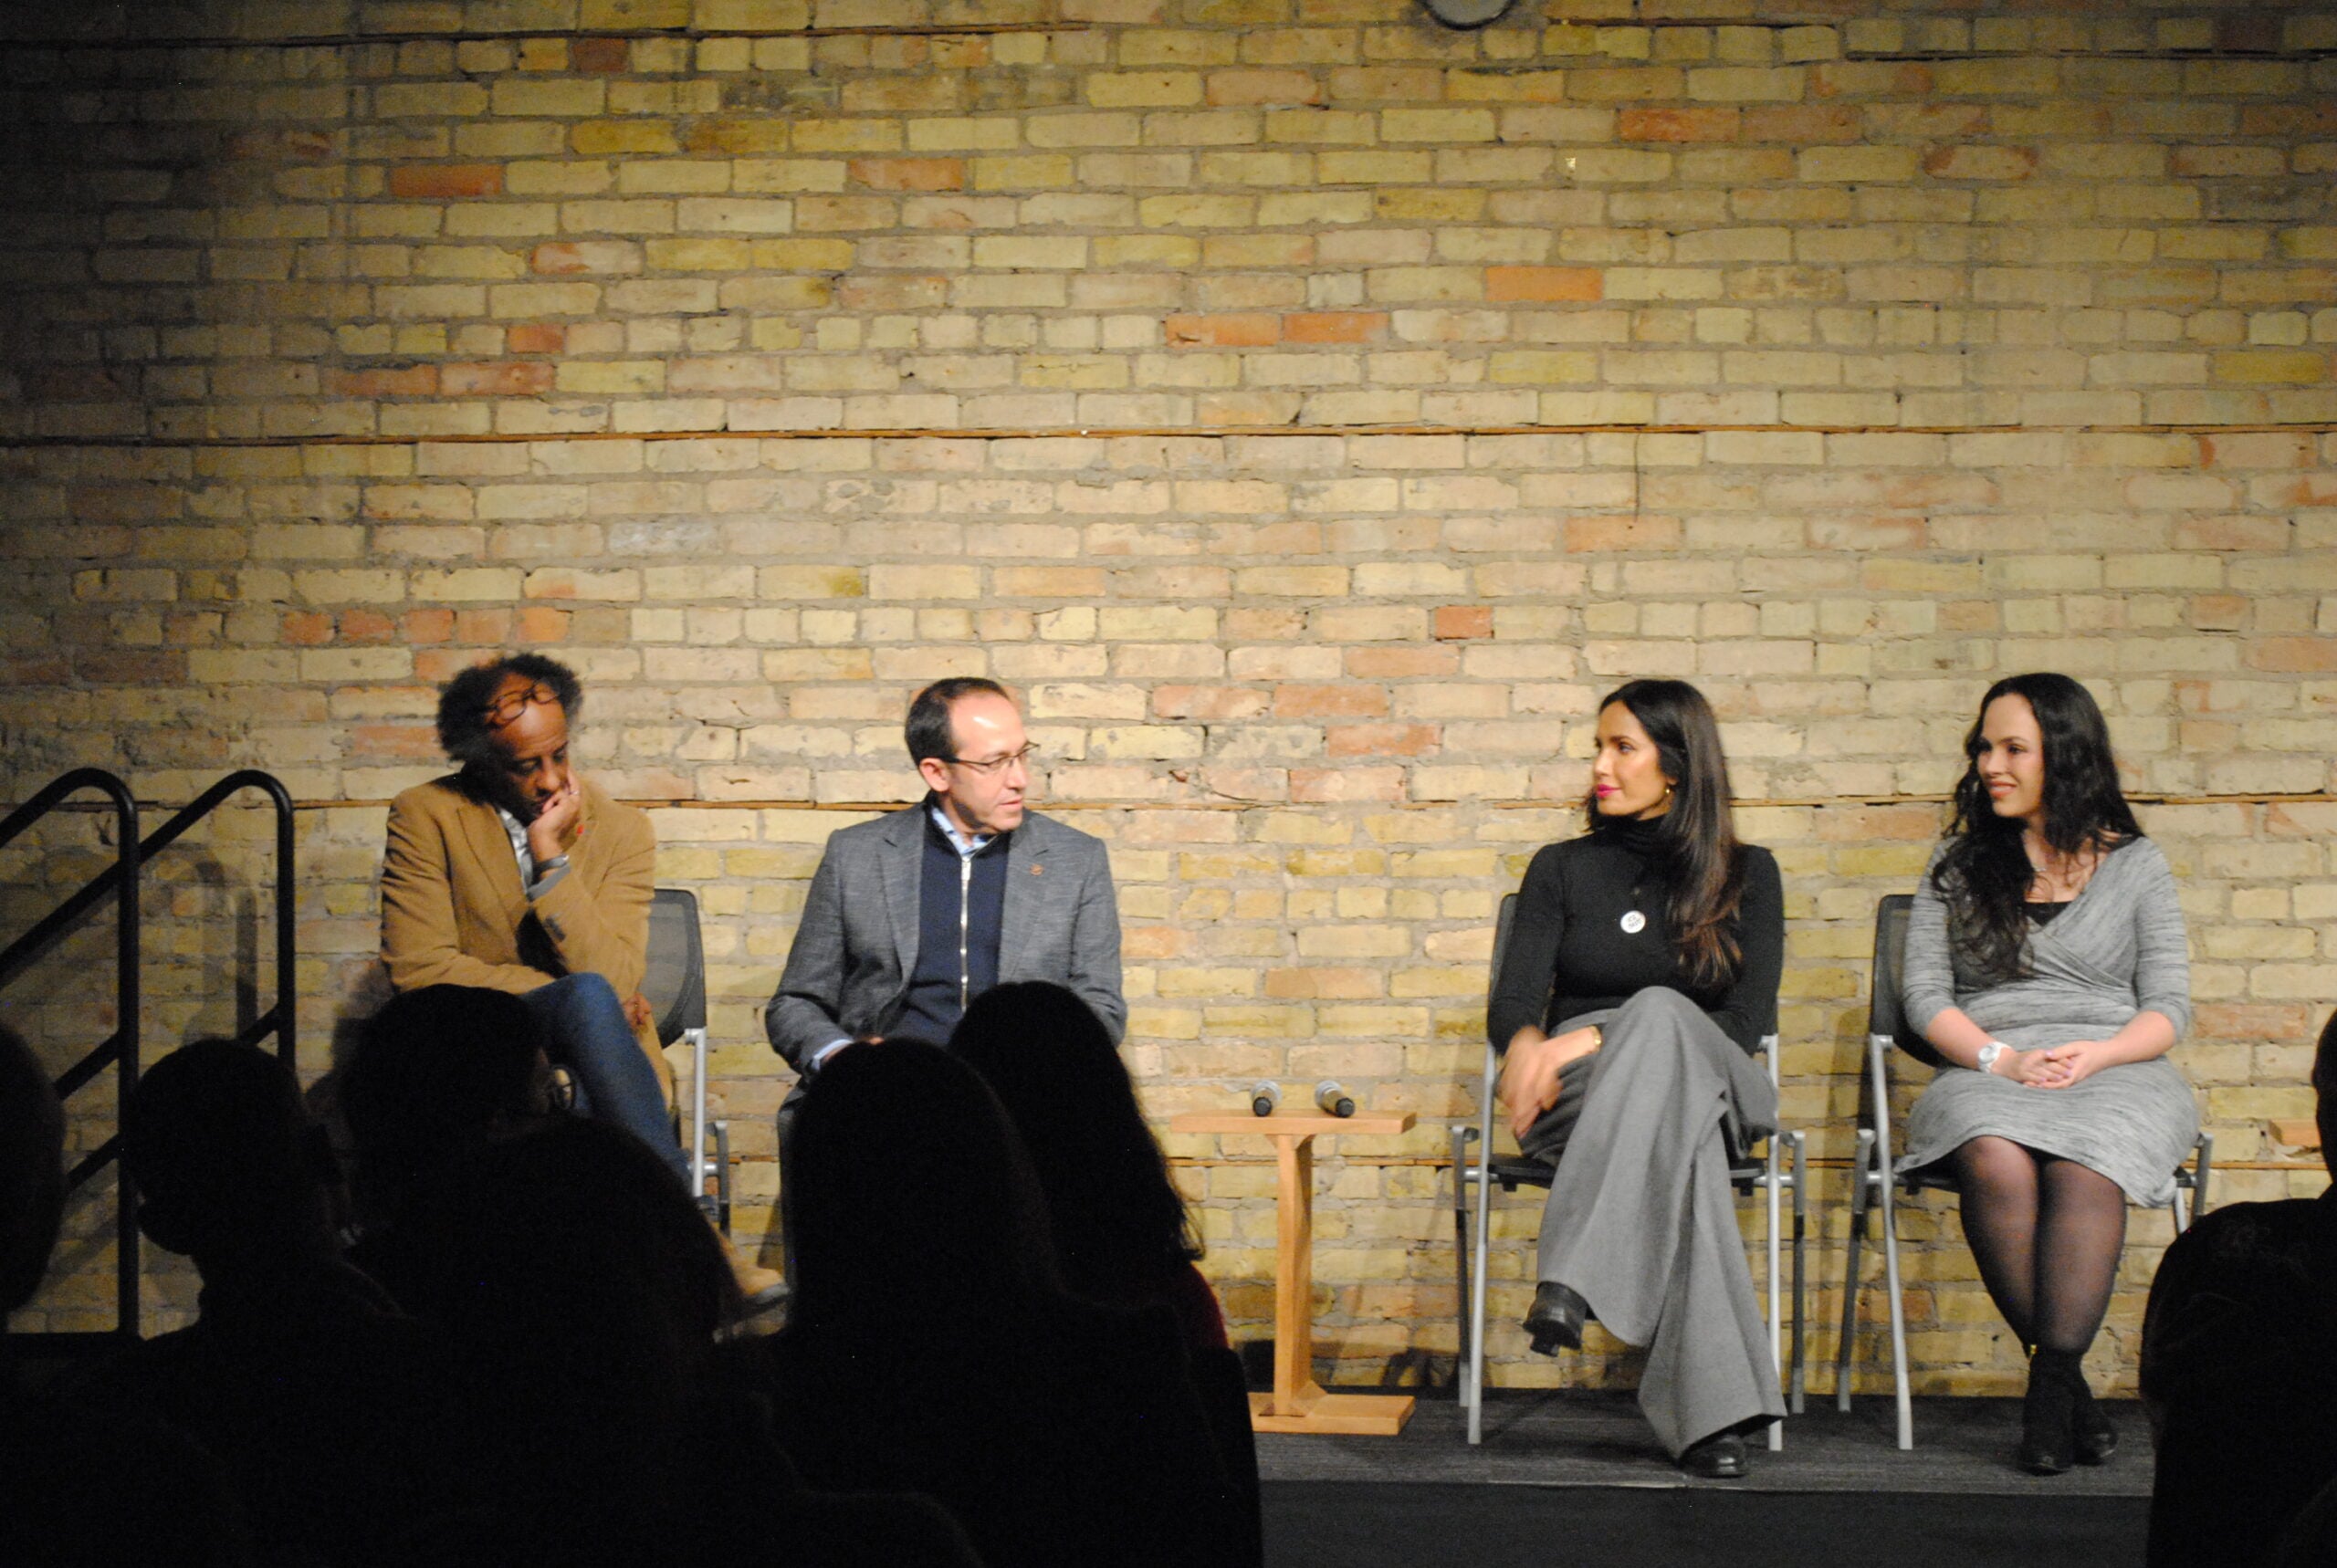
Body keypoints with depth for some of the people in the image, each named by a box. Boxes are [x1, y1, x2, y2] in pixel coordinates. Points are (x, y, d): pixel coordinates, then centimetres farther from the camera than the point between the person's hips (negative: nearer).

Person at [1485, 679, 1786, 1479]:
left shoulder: (1746, 875, 12)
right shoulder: (1563, 870, 17)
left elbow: (1747, 1022, -2)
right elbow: (1511, 1003, 7)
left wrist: (1594, 1040, -15)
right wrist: (1529, 1044, -21)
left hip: (1712, 1084, -1)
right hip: (1580, 1092, 1)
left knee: (1659, 1013, -41)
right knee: (1679, 1139, -40)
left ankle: (1569, 1281, -56)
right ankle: (1709, 1410, -53)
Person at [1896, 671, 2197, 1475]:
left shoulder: (2135, 865, 14)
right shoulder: (1958, 863, 18)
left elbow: (2168, 1008, 8)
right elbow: (1923, 993, 8)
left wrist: (2094, 1056, -13)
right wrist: (2002, 1059, -10)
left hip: (2117, 1074, -1)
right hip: (1986, 1072, 1)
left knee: (2081, 1162, -37)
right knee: (1996, 1160, -36)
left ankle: (2051, 1384, -35)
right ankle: (2068, 1381, -28)